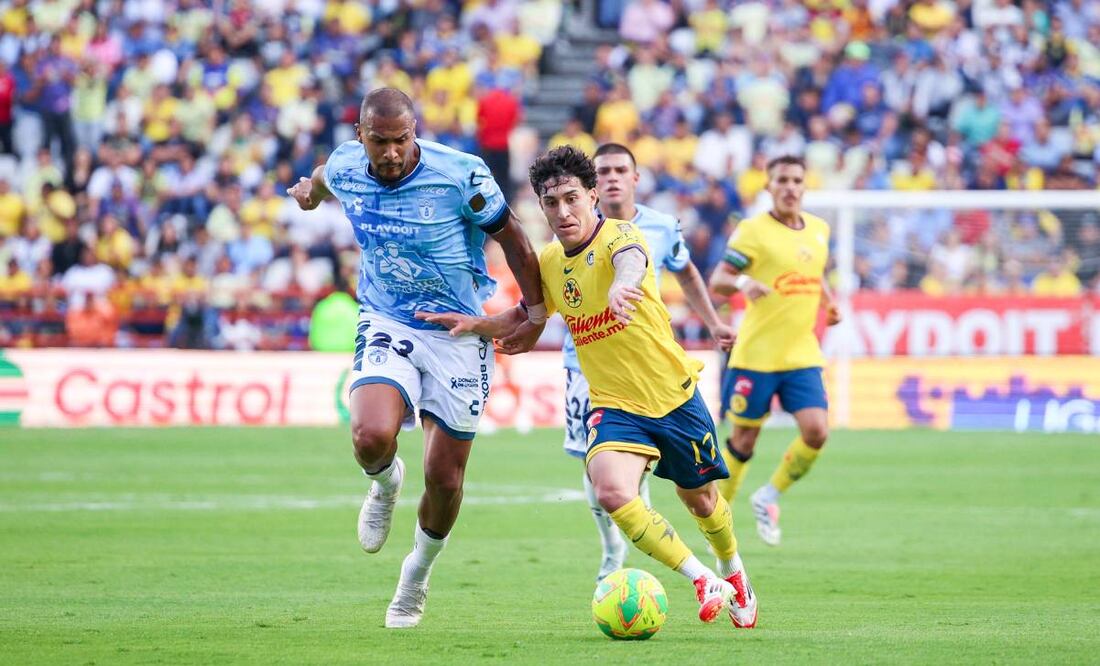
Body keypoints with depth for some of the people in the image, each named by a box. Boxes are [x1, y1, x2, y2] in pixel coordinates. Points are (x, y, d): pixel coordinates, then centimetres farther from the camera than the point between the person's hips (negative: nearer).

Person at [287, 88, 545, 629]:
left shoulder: (461, 175, -19)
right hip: (387, 326, 2)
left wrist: (535, 309, -6)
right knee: (372, 437, -28)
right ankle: (385, 484, 11)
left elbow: (510, 237, -5)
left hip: (460, 335, -2)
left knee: (444, 480, 2)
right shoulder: (343, 168, -8)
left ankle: (418, 575, 32)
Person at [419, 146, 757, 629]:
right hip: (613, 405, 3)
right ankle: (703, 581, -11)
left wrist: (622, 284, -69)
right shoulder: (549, 262, -1)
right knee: (612, 493, -26)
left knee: (700, 498, 17)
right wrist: (475, 325, 0)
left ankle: (732, 572, 51)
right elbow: (525, 315, 19)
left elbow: (630, 260, -45)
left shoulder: (619, 236, -19)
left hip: (675, 396, -3)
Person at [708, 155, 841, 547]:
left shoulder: (819, 230, 10)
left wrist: (829, 303, 12)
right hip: (756, 354, -4)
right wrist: (742, 282, -32)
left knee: (816, 431, -12)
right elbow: (716, 282, -12)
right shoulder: (753, 231, -8)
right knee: (744, 440, 3)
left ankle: (769, 498, 11)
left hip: (803, 356, 4)